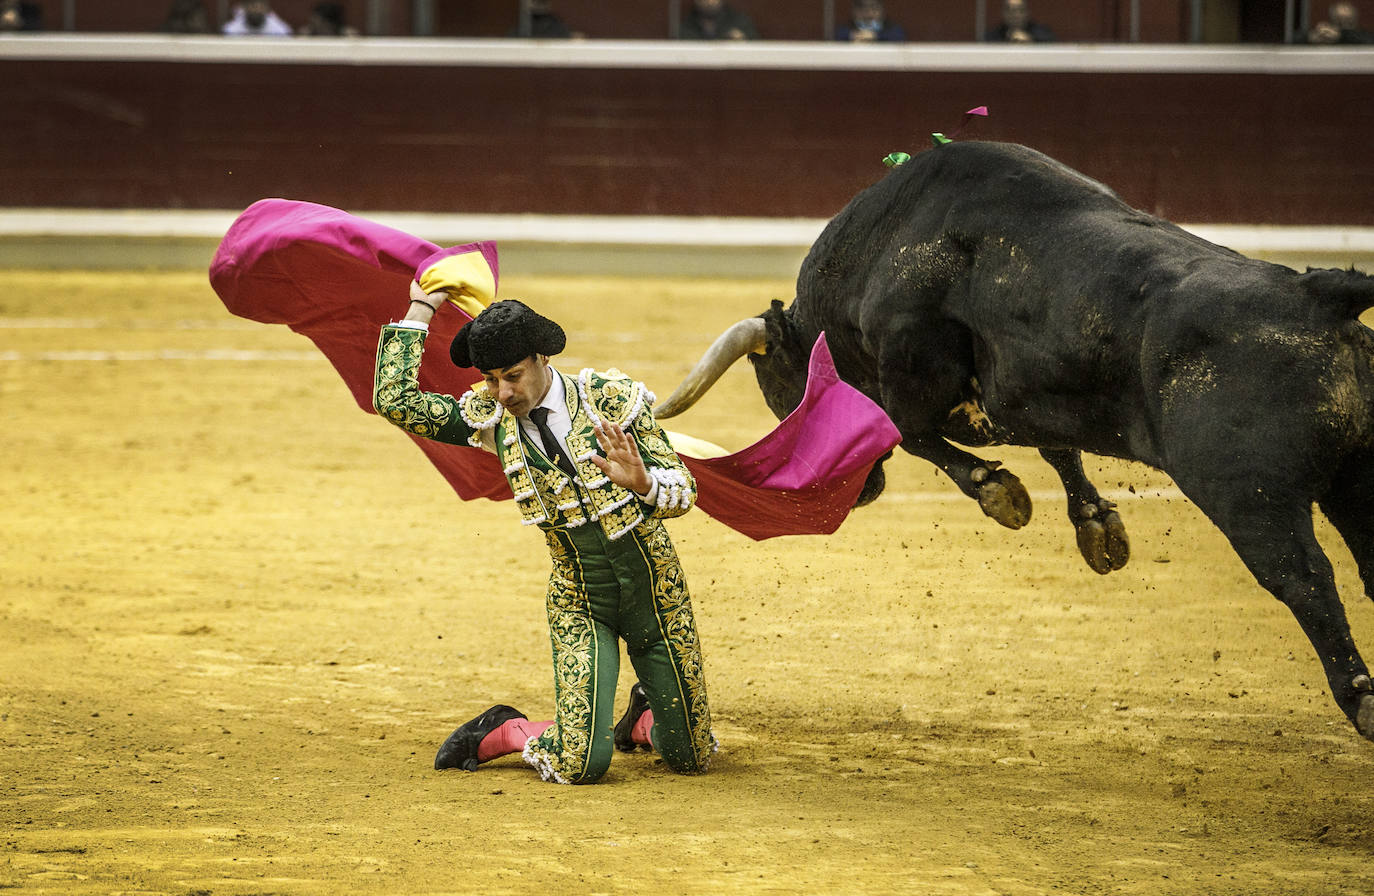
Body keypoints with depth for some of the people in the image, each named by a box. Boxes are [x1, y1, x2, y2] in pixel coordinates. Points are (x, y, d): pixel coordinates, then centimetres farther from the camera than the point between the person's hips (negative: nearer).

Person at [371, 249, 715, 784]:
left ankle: (645, 717, 41)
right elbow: (395, 398, -12)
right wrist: (420, 308, -9)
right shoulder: (491, 417, -7)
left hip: (656, 590, 0)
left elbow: (683, 490, -14)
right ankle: (502, 733, 14)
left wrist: (641, 482, -37)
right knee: (579, 765, -17)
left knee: (691, 758, 7)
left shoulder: (611, 398, -14)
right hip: (580, 601, 0)